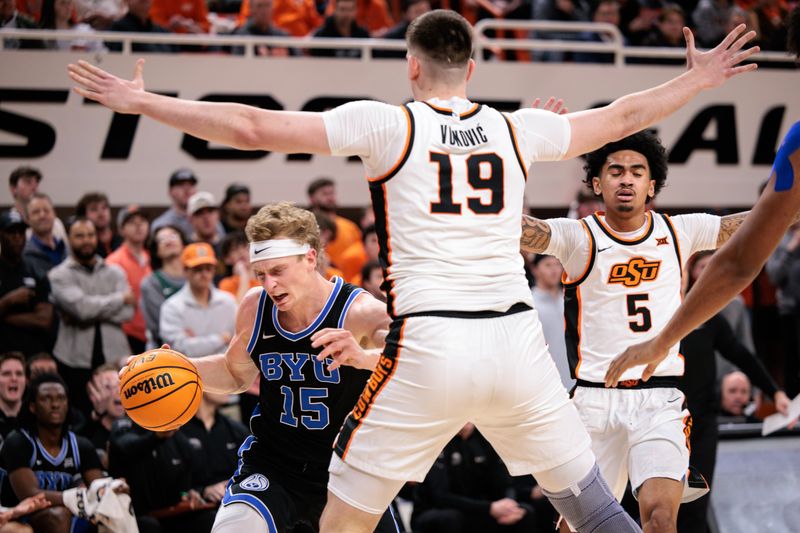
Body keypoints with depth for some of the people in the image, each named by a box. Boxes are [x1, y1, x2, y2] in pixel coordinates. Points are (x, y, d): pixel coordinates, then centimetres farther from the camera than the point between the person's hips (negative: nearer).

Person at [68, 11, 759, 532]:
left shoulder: (386, 124, 2)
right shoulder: (518, 130, 11)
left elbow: (253, 129, -2)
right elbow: (621, 118, 25)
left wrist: (138, 101, 5)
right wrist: (698, 80, 42)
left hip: (427, 349, -3)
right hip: (516, 339, 3)